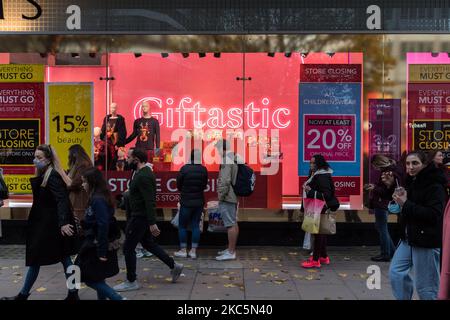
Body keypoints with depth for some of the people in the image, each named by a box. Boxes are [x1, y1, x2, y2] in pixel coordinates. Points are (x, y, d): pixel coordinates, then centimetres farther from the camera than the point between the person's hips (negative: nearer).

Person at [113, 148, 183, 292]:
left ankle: (131, 282, 10)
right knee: (148, 243, 20)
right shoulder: (143, 173, 11)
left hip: (140, 217, -10)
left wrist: (152, 223, -29)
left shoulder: (143, 176, -21)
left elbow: (149, 201, -27)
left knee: (128, 248, -1)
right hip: (140, 216, 10)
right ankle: (174, 265, 24)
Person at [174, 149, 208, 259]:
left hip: (186, 202, -3)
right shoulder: (204, 170, -3)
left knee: (182, 226, 9)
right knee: (195, 225, 9)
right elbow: (204, 185, 7)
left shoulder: (185, 168, -13)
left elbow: (178, 185, -3)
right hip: (199, 202, 4)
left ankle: (183, 250, 11)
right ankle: (193, 251, 10)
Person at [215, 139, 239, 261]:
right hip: (234, 197, 11)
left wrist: (221, 195, -14)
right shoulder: (234, 160, 15)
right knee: (234, 223, 15)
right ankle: (231, 249, 25)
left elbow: (225, 181, -23)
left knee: (231, 224, -8)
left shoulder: (226, 161, -16)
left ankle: (231, 252, -5)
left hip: (227, 197, -10)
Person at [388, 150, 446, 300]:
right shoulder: (411, 181, 12)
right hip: (408, 238, 8)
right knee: (396, 272, 8)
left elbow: (434, 215, -24)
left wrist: (406, 204, -23)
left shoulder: (434, 185, -15)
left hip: (426, 241, -8)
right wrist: (391, 186, 9)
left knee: (425, 287, -2)